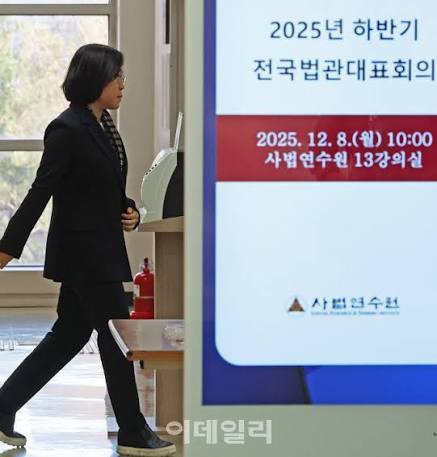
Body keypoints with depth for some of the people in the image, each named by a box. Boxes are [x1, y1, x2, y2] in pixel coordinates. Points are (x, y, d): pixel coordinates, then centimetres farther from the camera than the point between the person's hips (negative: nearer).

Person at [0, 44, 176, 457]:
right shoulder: (67, 129, -17)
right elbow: (41, 192, -17)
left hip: (100, 250, 9)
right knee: (117, 336, -1)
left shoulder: (103, 126, 11)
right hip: (83, 251, -9)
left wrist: (129, 212, 2)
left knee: (70, 334, 13)